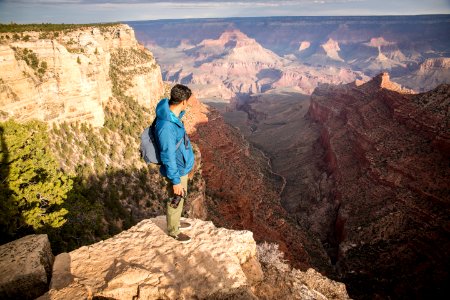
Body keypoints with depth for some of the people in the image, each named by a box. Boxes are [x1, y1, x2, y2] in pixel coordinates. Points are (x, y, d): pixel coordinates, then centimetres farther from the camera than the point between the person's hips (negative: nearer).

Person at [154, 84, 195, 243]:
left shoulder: (173, 115, -6)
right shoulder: (166, 127, -35)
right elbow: (168, 157, -27)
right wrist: (175, 181, -20)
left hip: (182, 167, 9)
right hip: (177, 171, -9)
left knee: (180, 199, 27)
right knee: (175, 201, 14)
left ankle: (176, 222, 51)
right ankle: (174, 231, 38)